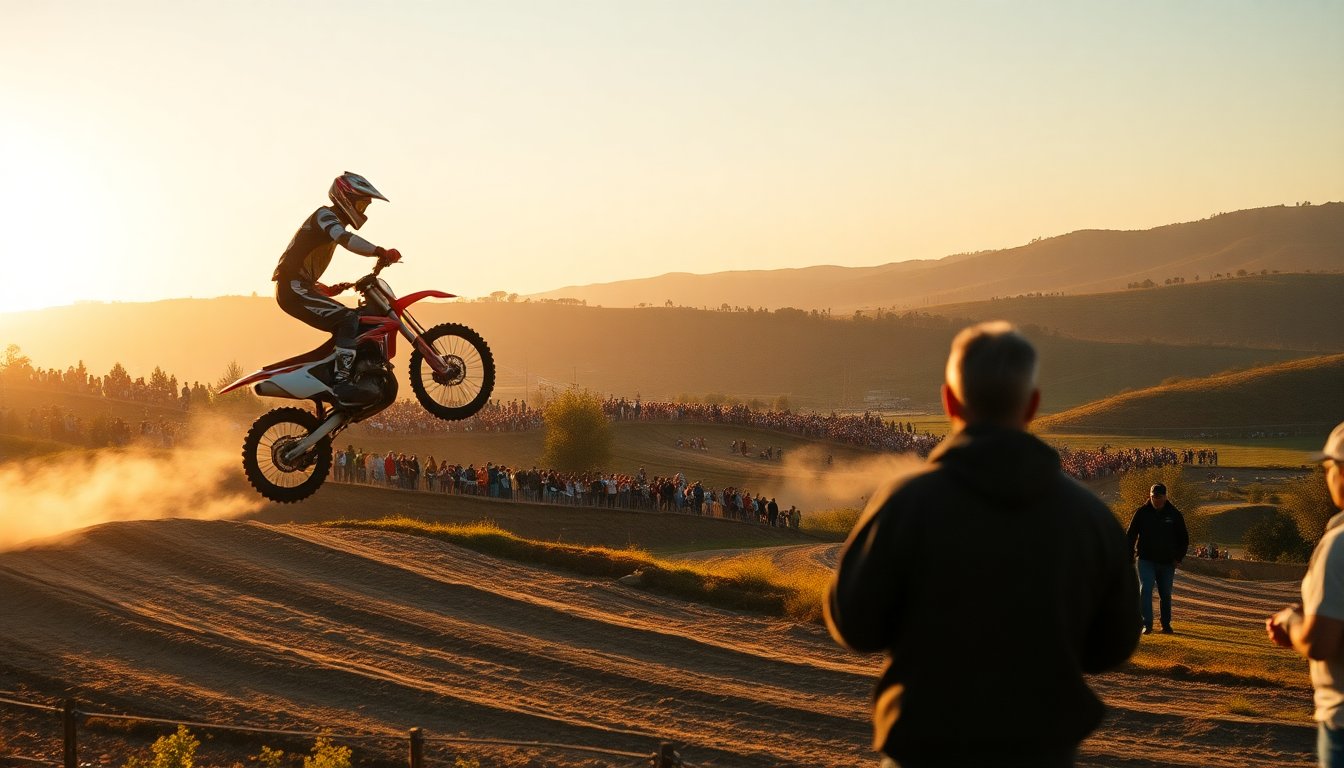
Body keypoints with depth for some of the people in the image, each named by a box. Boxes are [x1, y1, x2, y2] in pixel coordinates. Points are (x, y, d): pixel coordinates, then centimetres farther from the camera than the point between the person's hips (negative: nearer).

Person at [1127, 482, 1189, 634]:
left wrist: (1179, 557, 1)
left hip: (1167, 563, 1)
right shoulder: (1142, 513, -1)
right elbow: (1130, 535, 5)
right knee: (1145, 590, -15)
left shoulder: (1174, 514, 2)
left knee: (1166, 594, 9)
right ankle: (1147, 624, -16)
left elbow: (1184, 538, 11)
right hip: (1146, 561, -1)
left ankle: (1166, 625, 23)